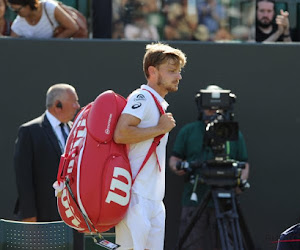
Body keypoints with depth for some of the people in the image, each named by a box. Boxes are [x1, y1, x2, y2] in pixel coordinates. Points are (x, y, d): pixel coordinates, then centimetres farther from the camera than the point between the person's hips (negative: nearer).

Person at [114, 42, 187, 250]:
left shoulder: (160, 104, 22)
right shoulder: (143, 97, -8)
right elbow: (120, 134, -22)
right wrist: (161, 128, -13)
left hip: (155, 198, 9)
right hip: (136, 196, -9)